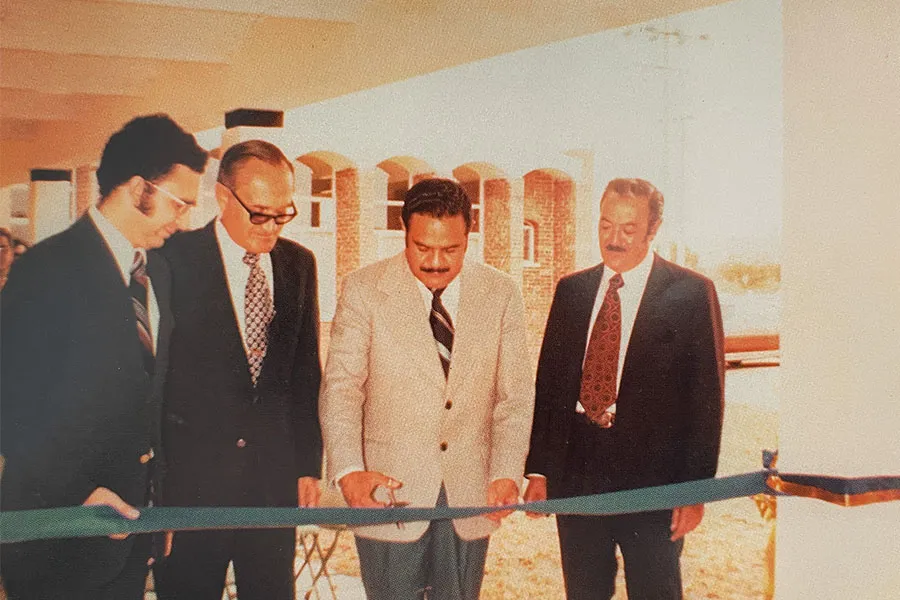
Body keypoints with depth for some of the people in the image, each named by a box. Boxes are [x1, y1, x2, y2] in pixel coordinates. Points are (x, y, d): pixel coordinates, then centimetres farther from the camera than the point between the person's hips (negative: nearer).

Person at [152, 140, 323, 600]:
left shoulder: (299, 263, 7)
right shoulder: (173, 259, -7)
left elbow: (306, 371, 11)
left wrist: (309, 464, 9)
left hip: (275, 477, 4)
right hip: (188, 477, -4)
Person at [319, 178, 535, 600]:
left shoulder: (500, 293, 2)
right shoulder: (363, 289, -4)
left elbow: (515, 396, 3)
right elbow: (340, 388, -6)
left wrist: (507, 474, -9)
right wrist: (348, 470, -20)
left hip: (470, 499, 2)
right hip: (389, 492, -2)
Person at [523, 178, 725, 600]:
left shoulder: (691, 293, -5)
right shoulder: (571, 290, 8)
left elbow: (706, 395, -5)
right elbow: (548, 382, 9)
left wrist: (695, 488, -9)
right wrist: (538, 469, 4)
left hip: (653, 480, -3)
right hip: (575, 478, 4)